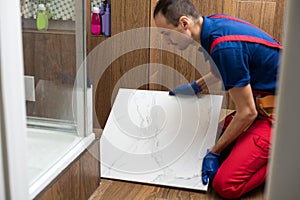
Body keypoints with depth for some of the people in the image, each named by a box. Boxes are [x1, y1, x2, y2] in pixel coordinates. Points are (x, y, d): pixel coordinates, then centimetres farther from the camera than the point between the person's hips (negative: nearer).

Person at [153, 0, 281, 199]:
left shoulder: (225, 47, -28)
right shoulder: (213, 22, 1)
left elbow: (247, 113, -20)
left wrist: (214, 153, -10)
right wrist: (196, 85, 25)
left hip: (276, 114, -10)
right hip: (261, 104, 10)